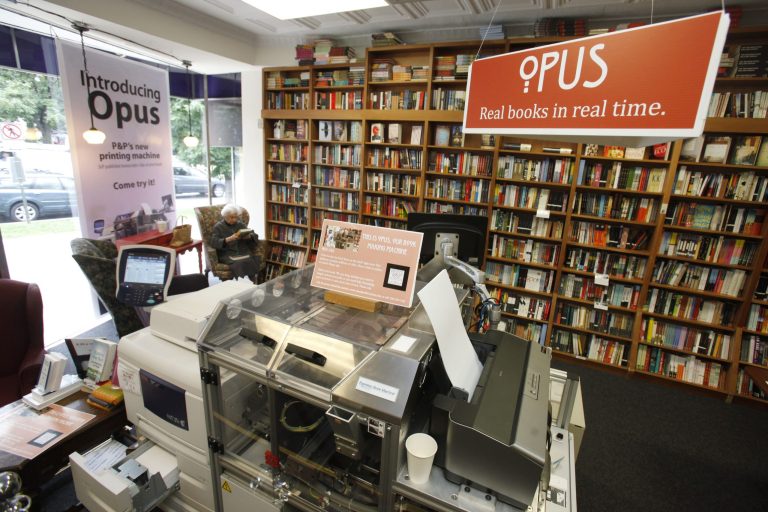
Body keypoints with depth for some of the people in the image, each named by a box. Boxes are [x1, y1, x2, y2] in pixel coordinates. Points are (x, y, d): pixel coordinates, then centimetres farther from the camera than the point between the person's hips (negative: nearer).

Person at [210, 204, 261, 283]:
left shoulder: (240, 224, 16)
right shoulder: (218, 227, 6)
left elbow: (255, 235, 14)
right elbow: (214, 243, -8)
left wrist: (249, 236, -10)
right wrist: (228, 239, -23)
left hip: (243, 251, 3)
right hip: (227, 253, -3)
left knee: (251, 261, -30)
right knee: (238, 263, -35)